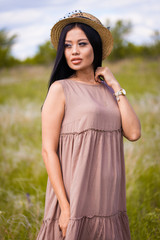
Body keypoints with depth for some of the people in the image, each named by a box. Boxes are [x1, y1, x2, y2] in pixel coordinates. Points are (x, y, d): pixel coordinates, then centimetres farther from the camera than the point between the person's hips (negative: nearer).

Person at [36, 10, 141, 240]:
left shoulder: (108, 90, 11)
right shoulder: (60, 89, -5)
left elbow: (134, 133, -1)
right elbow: (48, 150, -10)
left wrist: (116, 86, 0)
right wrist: (65, 207, -16)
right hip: (75, 200, -5)